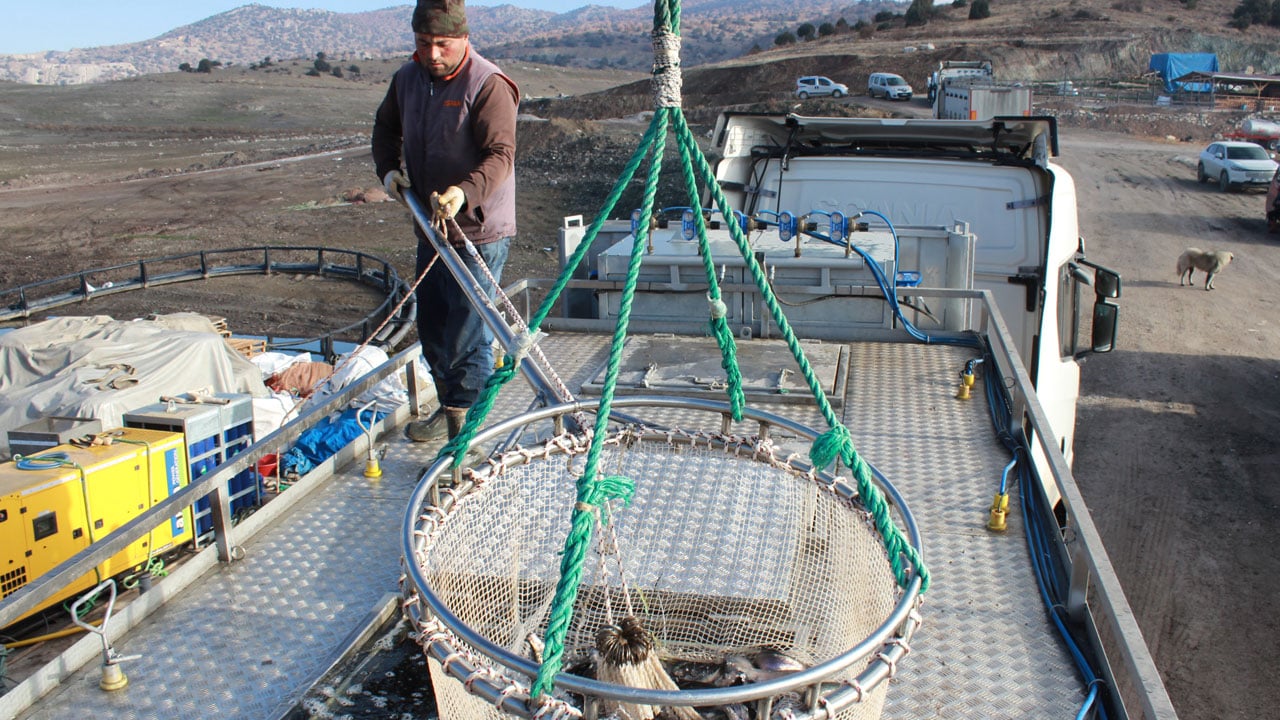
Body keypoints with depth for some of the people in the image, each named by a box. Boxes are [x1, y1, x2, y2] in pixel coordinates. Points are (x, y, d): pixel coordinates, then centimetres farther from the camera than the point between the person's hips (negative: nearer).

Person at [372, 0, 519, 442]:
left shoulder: (488, 85, -16)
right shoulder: (407, 78, 7)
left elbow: (500, 154, -24)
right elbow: (386, 127, 23)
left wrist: (465, 192, -40)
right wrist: (388, 169, 4)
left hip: (478, 231, -8)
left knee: (467, 333, -6)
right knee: (431, 326, 16)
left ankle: (465, 421, 8)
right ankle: (449, 406, 32)